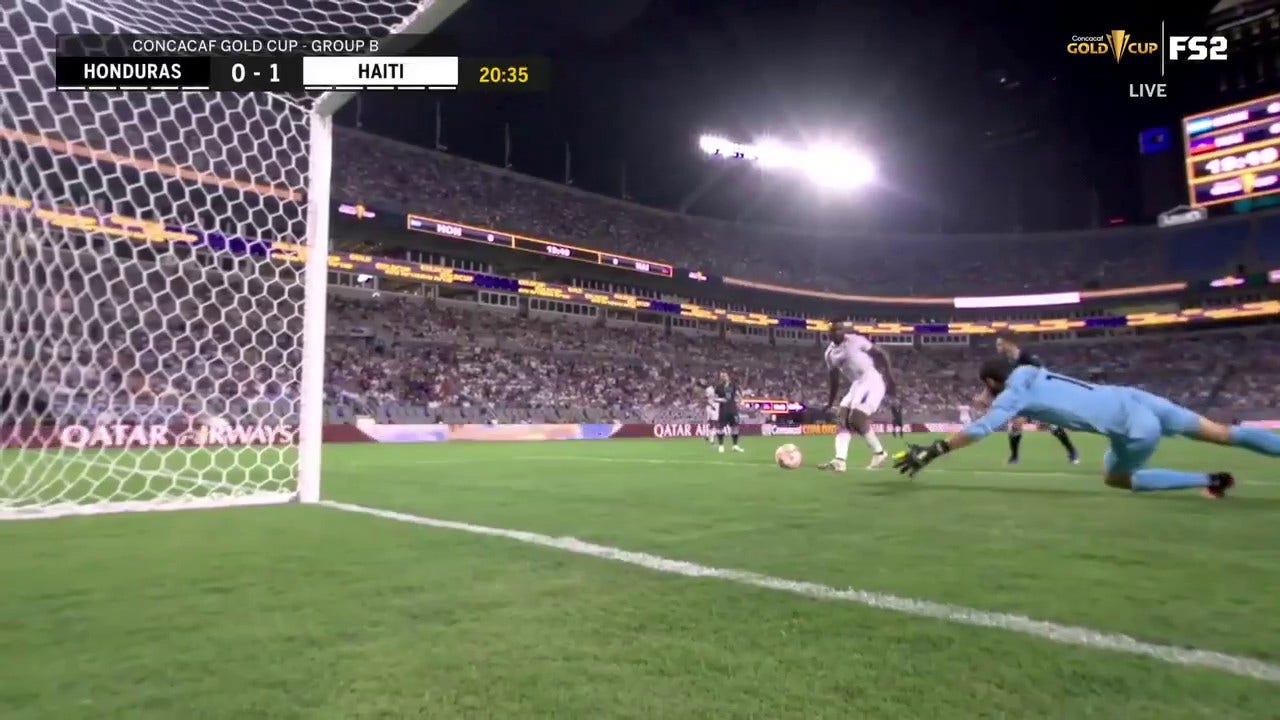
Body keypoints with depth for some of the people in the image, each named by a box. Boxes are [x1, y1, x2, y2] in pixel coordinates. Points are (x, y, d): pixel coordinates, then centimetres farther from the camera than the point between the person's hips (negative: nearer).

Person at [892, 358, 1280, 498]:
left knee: (1117, 478, 17)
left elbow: (978, 430, -17)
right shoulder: (1031, 373, 8)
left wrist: (929, 453, -16)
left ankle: (1211, 481, 14)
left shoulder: (1014, 394, -11)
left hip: (1135, 427, -7)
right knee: (1225, 434, 16)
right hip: (1133, 398, 7)